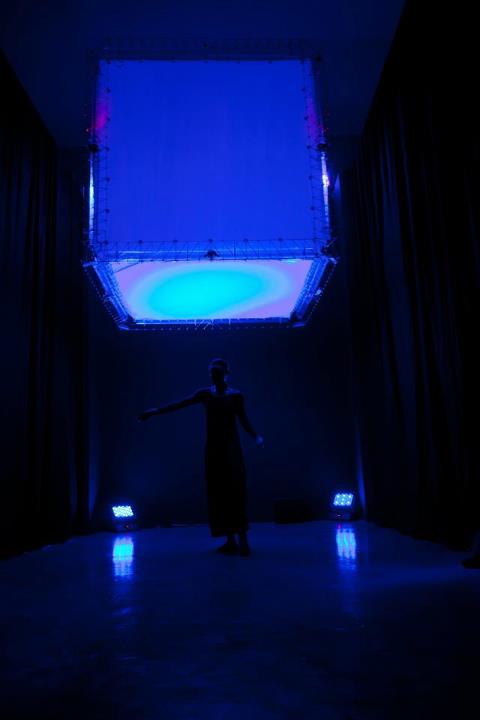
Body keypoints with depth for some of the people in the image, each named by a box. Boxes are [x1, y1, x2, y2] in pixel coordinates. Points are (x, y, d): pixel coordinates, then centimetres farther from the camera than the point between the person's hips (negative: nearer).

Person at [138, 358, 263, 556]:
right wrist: (155, 411, -11)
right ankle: (230, 540, 9)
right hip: (213, 447, 3)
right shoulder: (205, 393, 6)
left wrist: (256, 437, -16)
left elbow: (244, 422, 1)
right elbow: (179, 404, -2)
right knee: (218, 493, 2)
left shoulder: (236, 395, 2)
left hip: (231, 446, -3)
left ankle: (242, 540, -10)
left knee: (235, 491, -11)